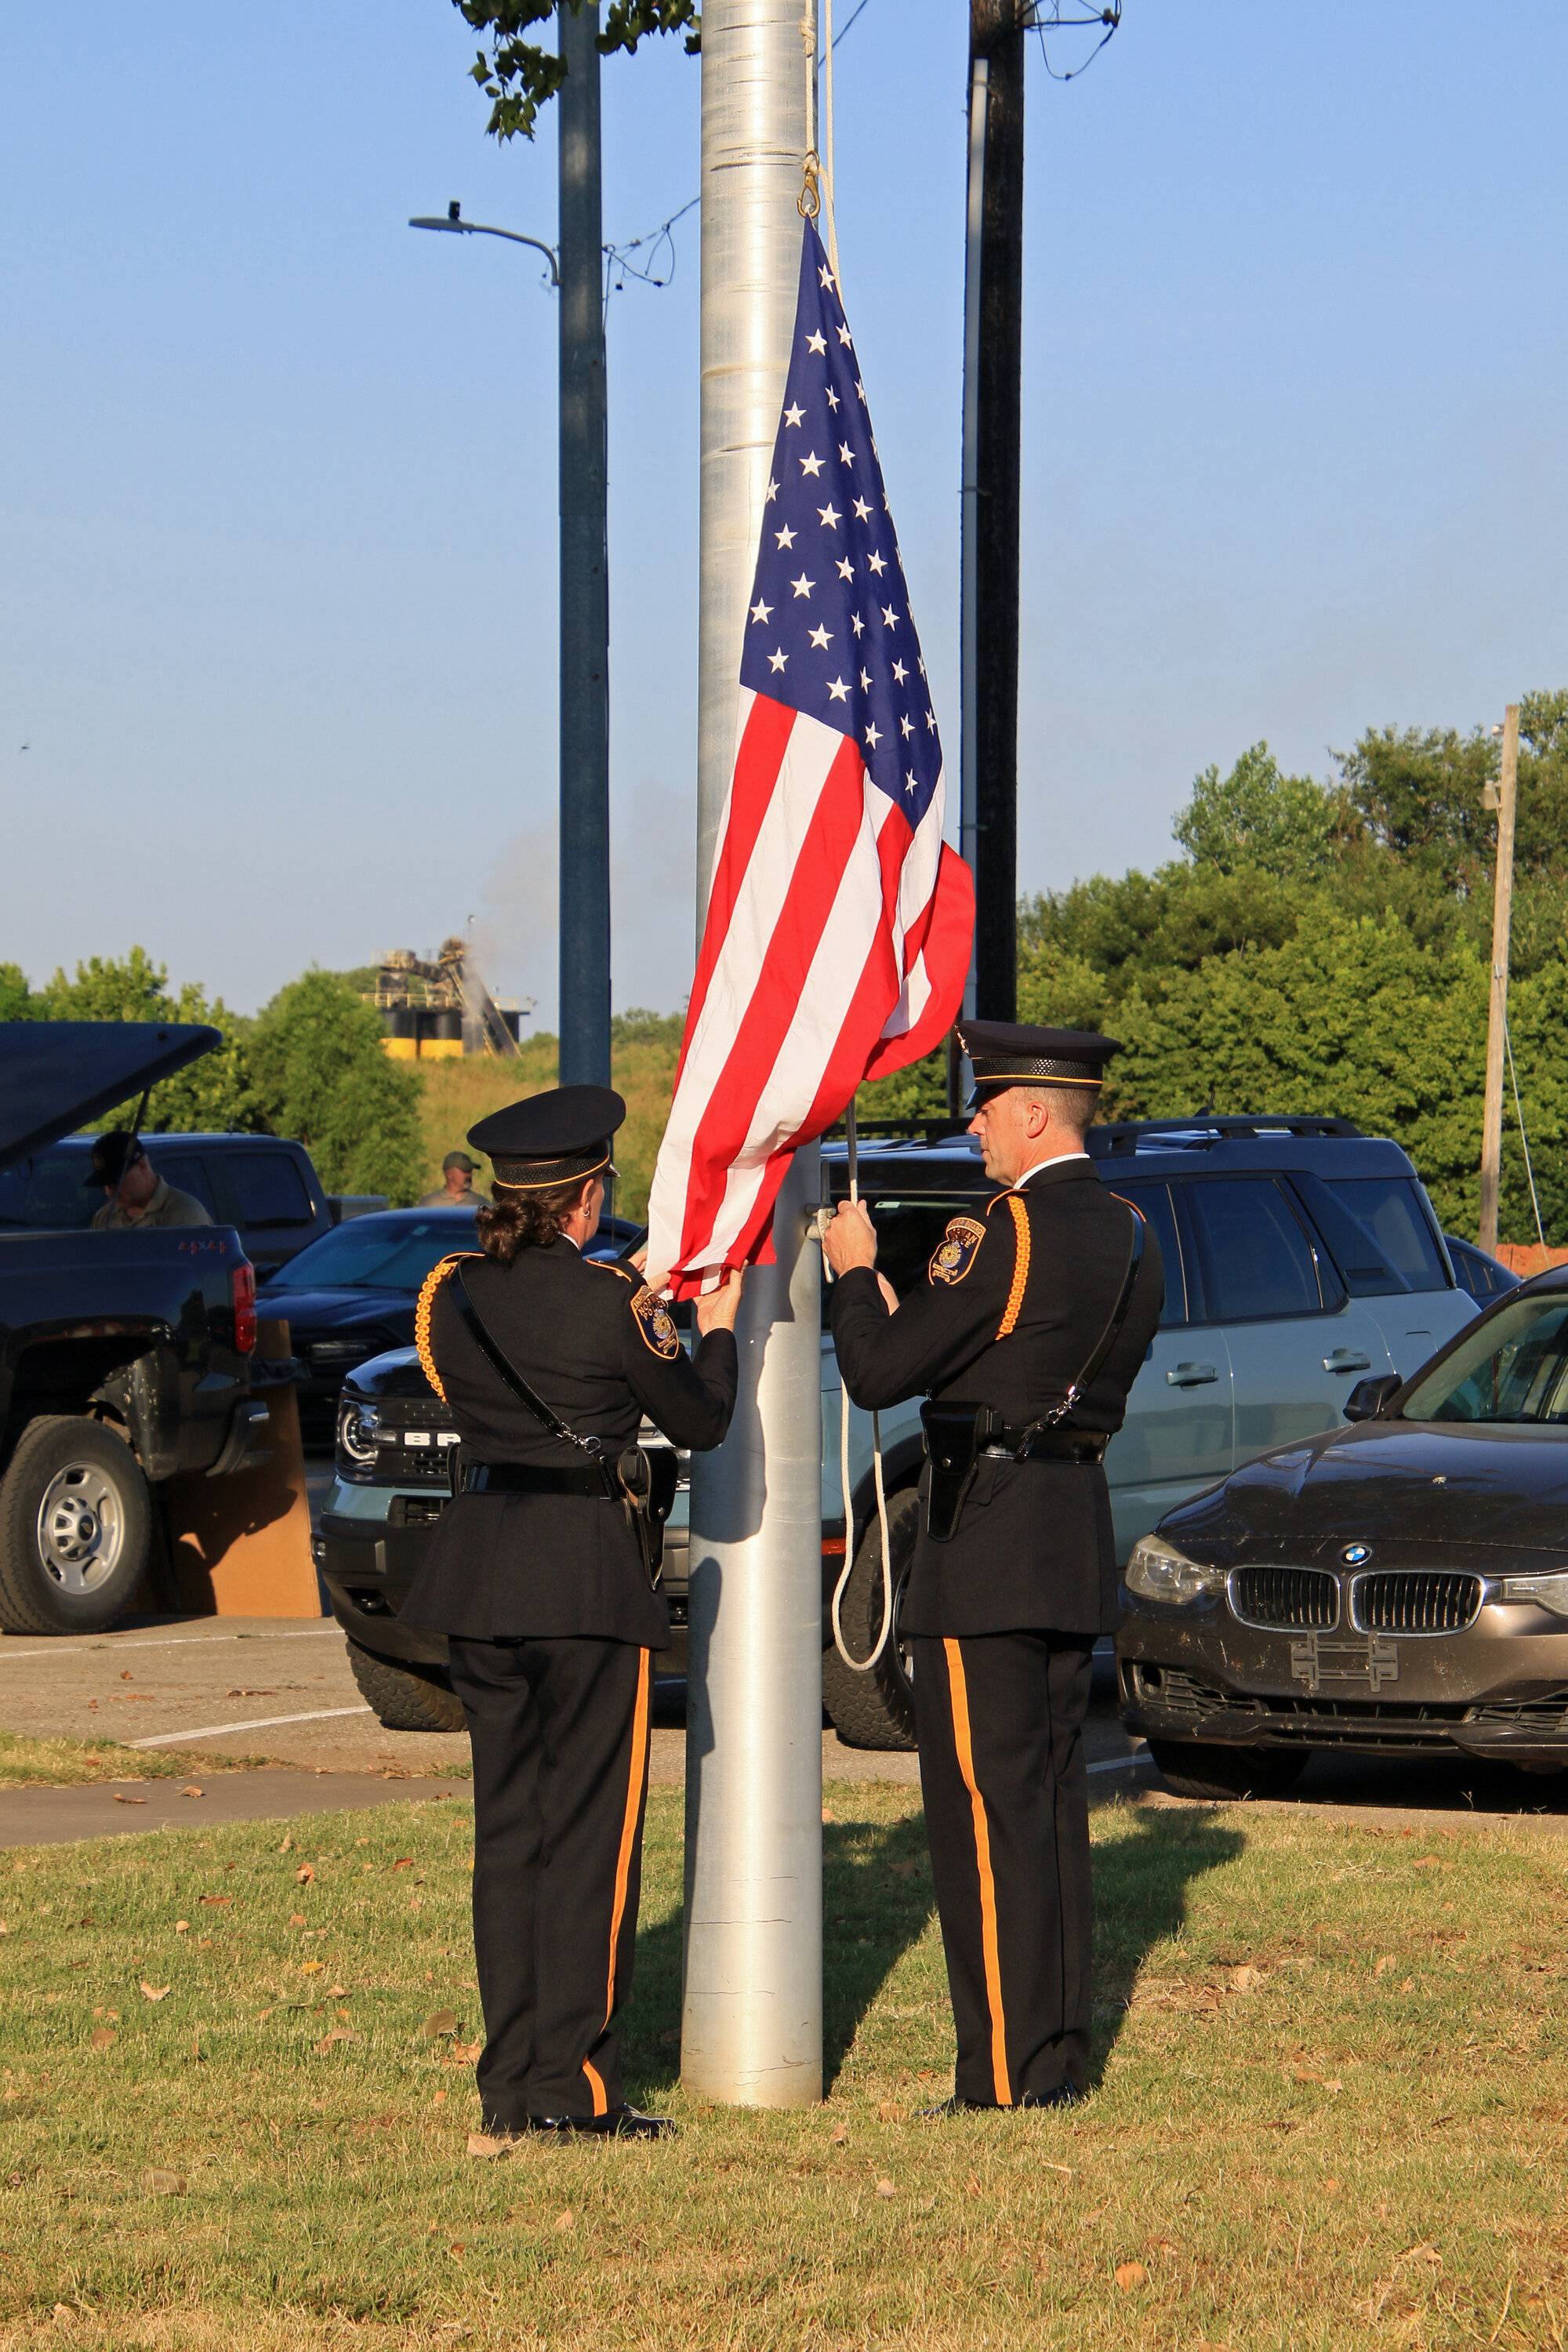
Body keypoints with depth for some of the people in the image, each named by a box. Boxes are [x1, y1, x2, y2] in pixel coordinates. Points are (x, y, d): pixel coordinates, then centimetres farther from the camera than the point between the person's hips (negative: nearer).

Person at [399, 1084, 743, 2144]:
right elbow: (701, 1422, 0)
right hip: (585, 1570, -6)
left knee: (506, 1823, 12)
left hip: (477, 1571, 6)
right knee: (589, 1828, 1)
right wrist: (714, 1330, 18)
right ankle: (574, 2083, 1)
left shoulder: (455, 1293, 5)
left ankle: (511, 2083, 13)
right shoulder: (610, 1302, -11)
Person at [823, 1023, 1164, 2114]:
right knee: (1052, 1799, 14)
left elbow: (878, 1372, -15)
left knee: (987, 1806, -6)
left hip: (988, 1540, -9)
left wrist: (857, 1271, 1)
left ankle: (1006, 2076, -5)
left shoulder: (1025, 1230, -17)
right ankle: (1062, 2055, 19)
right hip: (1080, 1537, 9)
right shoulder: (1129, 1234, 11)